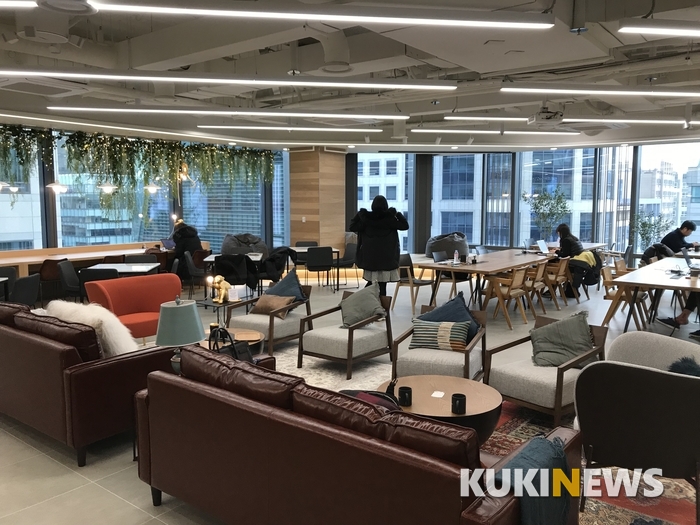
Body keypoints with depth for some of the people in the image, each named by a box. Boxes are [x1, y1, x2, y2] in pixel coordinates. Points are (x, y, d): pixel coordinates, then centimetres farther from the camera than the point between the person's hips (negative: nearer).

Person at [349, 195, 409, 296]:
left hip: (369, 256, 3)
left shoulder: (366, 218, -2)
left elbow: (352, 227, 6)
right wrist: (398, 214, 14)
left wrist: (359, 214, 14)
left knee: (370, 282, 16)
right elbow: (405, 225, 3)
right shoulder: (390, 218, -7)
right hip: (386, 257, -3)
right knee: (382, 285, -2)